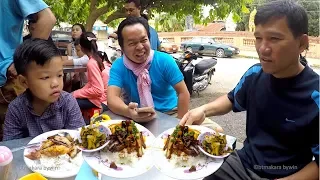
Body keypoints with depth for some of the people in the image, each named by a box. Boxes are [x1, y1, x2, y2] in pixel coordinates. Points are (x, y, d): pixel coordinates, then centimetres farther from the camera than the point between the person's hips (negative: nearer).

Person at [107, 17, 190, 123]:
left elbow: (183, 93, -6)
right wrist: (129, 112, -40)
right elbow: (112, 98, -19)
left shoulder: (165, 61, -8)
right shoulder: (118, 66, -7)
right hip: (137, 118, 1)